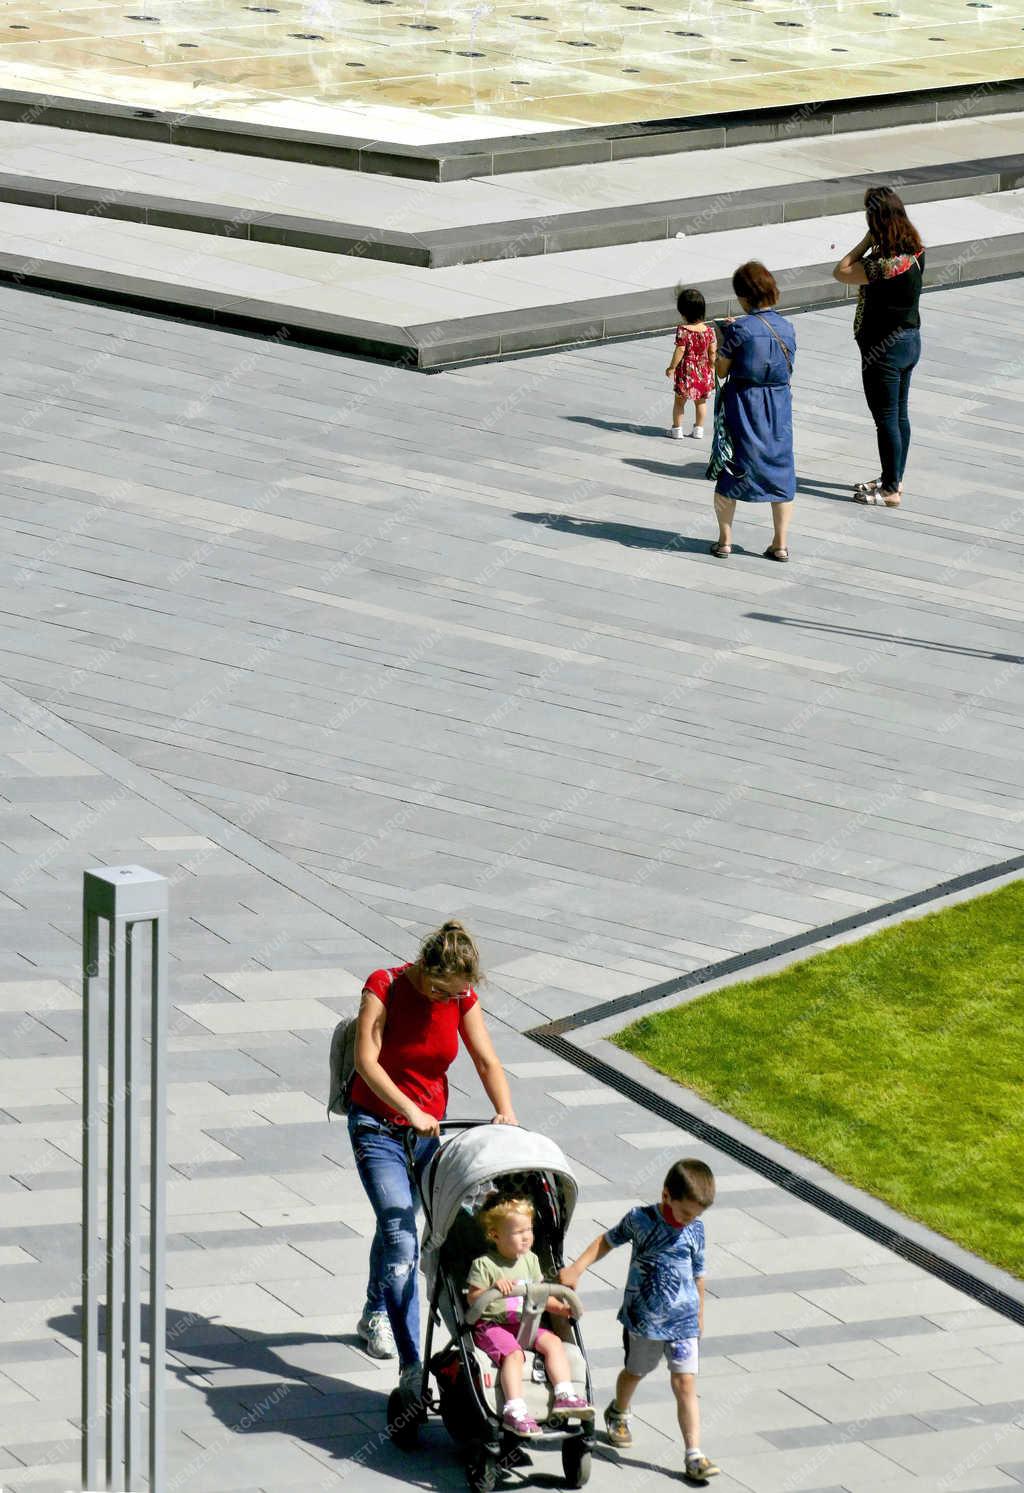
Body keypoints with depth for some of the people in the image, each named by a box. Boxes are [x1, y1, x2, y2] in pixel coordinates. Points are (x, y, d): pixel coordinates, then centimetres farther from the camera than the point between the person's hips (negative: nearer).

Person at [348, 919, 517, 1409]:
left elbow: (486, 1060, -4)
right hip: (377, 1125, -5)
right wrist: (411, 1111, -35)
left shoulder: (463, 999, -5)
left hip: (429, 1126, 5)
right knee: (402, 1243, -16)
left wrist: (506, 1112, -22)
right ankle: (411, 1369, -22)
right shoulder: (384, 986, -18)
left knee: (395, 1226, 20)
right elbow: (366, 1061, -25)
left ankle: (376, 1315, 48)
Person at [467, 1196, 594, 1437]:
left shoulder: (530, 1260, 11)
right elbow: (472, 1299, -11)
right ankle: (514, 1412, -37)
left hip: (524, 1323, 7)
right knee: (513, 1353, -31)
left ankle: (564, 1397, -15)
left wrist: (560, 1308, 3)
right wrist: (494, 1289, -27)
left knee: (553, 1342, -14)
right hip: (491, 1324, -6)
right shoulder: (484, 1264, -9)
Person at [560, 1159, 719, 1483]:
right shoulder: (640, 1220, -12)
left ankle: (694, 1455, -7)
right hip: (643, 1319, 0)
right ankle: (618, 1414, 53)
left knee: (685, 1384, -7)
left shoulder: (695, 1229, -5)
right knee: (635, 1371, 22)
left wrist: (699, 1313, 16)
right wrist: (576, 1269, -3)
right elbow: (608, 1241, 4)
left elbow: (698, 1273, 8)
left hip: (683, 1321, 0)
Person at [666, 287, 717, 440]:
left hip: (686, 371, -4)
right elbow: (712, 351, -2)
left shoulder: (683, 330, -17)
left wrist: (672, 367, -8)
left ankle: (677, 429, 16)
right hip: (704, 372, 4)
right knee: (701, 401, 17)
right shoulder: (709, 330, -5)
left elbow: (680, 350, -18)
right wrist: (712, 368, 10)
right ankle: (699, 429, 24)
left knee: (679, 400, 12)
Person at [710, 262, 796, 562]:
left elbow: (721, 370, -9)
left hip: (742, 405, -4)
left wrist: (723, 341, 9)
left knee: (730, 472, 10)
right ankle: (780, 543, 14)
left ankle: (725, 540, 13)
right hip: (779, 407, 4)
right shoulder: (786, 327, -1)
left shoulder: (739, 328, -15)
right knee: (780, 472, 12)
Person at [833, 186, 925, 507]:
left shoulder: (884, 264, -29)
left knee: (886, 419, 2)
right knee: (900, 415, 19)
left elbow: (841, 273, -21)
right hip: (910, 340, 9)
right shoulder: (915, 250, -2)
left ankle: (891, 490, 11)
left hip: (884, 348, -9)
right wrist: (874, 243, -1)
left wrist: (867, 240, -17)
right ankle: (893, 479, 32)